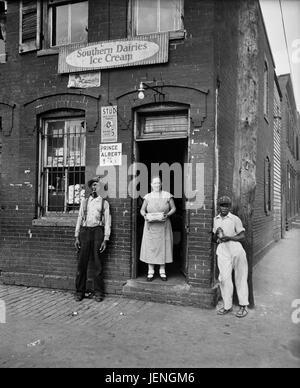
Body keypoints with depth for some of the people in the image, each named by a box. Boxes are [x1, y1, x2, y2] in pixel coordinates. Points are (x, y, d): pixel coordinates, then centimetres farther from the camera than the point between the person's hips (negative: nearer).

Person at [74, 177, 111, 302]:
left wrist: (105, 239, -3)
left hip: (97, 231, -2)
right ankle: (80, 291, 11)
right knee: (82, 262, 1)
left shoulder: (104, 202, 9)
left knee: (98, 263, 1)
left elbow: (107, 222, 5)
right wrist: (76, 236, 5)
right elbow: (80, 218, 13)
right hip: (85, 231, 2)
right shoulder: (84, 201, 15)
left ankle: (98, 292, 10)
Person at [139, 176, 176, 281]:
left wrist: (167, 215, -13)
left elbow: (173, 208, 5)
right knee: (150, 247, 0)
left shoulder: (167, 195, 1)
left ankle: (162, 271, 16)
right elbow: (142, 210, 10)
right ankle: (150, 272, 11)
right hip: (151, 226, 0)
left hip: (163, 225, 0)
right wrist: (145, 215, -11)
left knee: (163, 246, 3)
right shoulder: (148, 197, 4)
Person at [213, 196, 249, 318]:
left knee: (240, 278, 4)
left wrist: (229, 237, -15)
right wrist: (216, 234, -2)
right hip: (222, 250, 3)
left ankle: (243, 306, 12)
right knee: (224, 278, -5)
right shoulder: (216, 220, 15)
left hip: (236, 249, -3)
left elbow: (242, 236, -2)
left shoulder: (235, 219, 0)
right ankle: (227, 306, 5)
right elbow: (214, 239, 21)